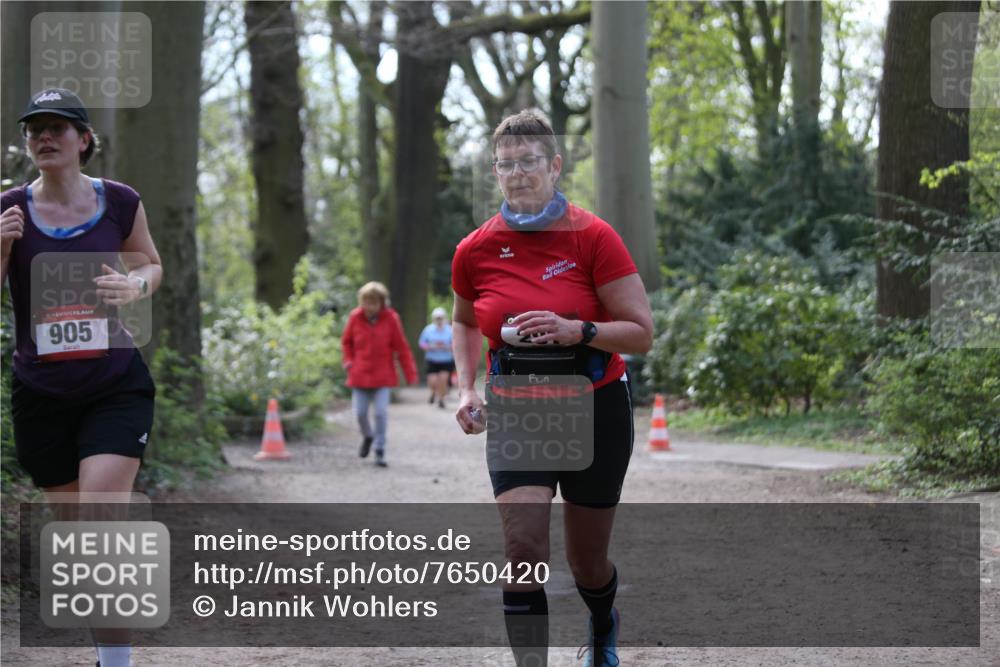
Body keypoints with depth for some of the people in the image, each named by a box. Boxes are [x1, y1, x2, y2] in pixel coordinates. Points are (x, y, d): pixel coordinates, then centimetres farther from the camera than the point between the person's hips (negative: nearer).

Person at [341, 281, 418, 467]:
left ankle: (380, 451, 0)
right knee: (360, 412, 3)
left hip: (382, 375, -2)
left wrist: (410, 373, -4)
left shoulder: (391, 319, -7)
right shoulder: (355, 317, -3)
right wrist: (349, 360, 1)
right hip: (360, 375, 2)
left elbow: (401, 347, -3)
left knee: (381, 413, -10)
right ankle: (367, 436, 34)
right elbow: (346, 341, 15)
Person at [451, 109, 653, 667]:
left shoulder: (592, 236, -12)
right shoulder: (475, 251, -3)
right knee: (523, 546, -20)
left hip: (595, 409, -1)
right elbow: (465, 323, 17)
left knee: (587, 561, 12)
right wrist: (467, 390, 3)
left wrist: (577, 331, -28)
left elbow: (642, 333, -12)